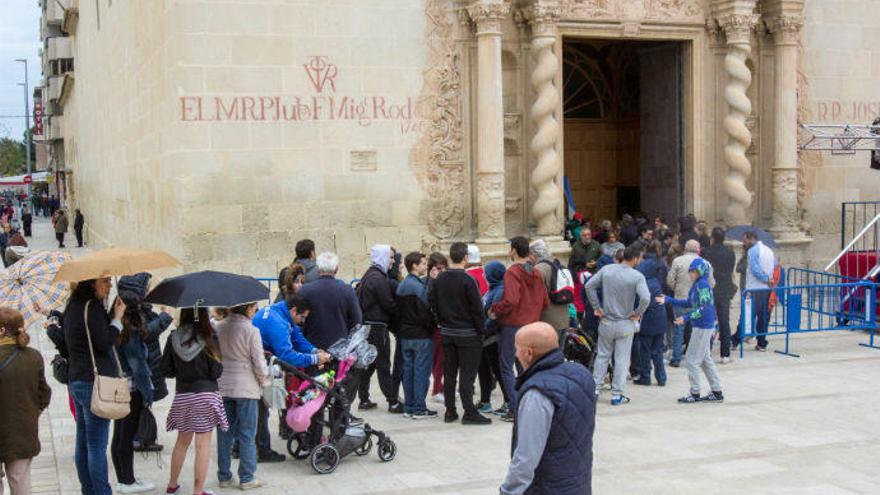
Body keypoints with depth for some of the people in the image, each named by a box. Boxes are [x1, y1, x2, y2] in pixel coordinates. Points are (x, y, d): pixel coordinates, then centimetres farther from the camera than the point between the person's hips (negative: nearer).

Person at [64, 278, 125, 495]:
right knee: (97, 445, -5)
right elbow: (104, 343, -18)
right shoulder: (92, 306, -14)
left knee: (83, 443, 12)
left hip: (76, 381, 9)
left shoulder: (73, 307, 14)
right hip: (96, 381, -9)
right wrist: (117, 318, -6)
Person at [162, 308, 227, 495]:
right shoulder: (208, 339, -11)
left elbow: (167, 370, 3)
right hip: (206, 395, -4)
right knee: (203, 444, 1)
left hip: (182, 396, 4)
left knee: (182, 440, 20)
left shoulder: (173, 338, -2)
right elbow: (216, 371, -9)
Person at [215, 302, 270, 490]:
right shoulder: (251, 331, -13)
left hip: (222, 387, 5)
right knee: (247, 435, 5)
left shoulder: (217, 328, 1)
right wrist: (265, 381, 6)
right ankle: (247, 478, 9)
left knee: (224, 434, 12)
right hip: (246, 389, -5)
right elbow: (259, 362, -10)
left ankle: (224, 476, 18)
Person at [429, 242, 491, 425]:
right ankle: (469, 413, -2)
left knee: (449, 373, 11)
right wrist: (481, 330, -4)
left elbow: (432, 303, 9)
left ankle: (450, 411, 16)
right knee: (467, 373, -3)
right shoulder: (467, 280, -16)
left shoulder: (439, 279, 4)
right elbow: (476, 308, -14)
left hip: (446, 333, 6)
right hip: (467, 333, -6)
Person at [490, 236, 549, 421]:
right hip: (531, 326, 7)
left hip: (512, 325, -7)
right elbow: (545, 302, 10)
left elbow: (511, 300, -25)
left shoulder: (512, 272, -14)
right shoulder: (536, 273, 8)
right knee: (524, 367, 17)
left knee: (506, 368, 1)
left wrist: (495, 310, -11)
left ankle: (515, 410, -4)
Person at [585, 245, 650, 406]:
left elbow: (589, 286, -3)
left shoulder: (607, 270, -4)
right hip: (625, 324, -3)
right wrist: (637, 313, -10)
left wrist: (596, 307, 3)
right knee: (621, 359, 7)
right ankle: (616, 395, 10)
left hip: (606, 322, 3)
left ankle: (595, 389, 19)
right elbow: (645, 298, -27)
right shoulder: (637, 277, -16)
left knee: (602, 355, 16)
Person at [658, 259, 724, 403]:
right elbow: (689, 303, 17)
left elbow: (704, 308, -23)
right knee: (705, 359, 16)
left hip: (703, 327, -10)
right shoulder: (697, 284, 11)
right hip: (704, 326, 10)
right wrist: (669, 300, 14)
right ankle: (716, 392, 20)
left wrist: (687, 317, -25)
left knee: (692, 360, -2)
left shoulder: (702, 284, -17)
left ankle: (695, 394, 6)